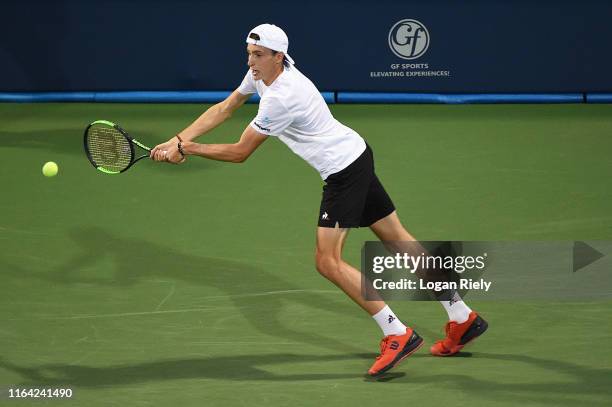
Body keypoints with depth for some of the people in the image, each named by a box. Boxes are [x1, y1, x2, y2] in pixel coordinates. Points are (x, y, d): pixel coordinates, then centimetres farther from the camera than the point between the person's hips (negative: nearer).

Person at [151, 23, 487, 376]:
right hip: (356, 155, 10)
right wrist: (179, 140, -2)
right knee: (399, 241, 14)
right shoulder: (263, 71, 1)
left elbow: (240, 153, -20)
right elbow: (225, 109, 9)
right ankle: (463, 319, 21)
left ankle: (398, 335, -9)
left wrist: (188, 149, -11)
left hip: (345, 170, -10)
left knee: (328, 261, -12)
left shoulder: (281, 98, -27)